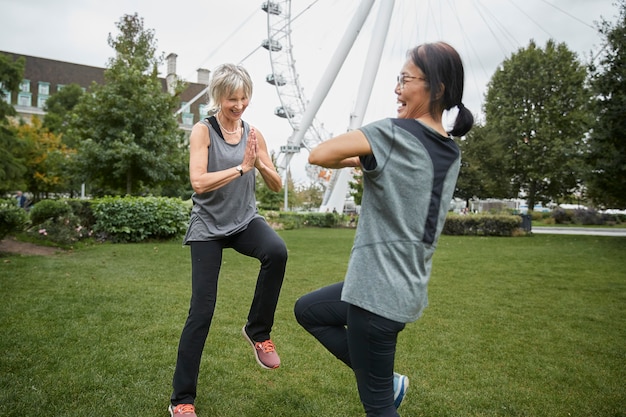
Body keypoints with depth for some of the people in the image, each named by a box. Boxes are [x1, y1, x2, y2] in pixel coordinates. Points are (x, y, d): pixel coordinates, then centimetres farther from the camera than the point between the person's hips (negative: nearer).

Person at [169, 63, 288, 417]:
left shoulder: (253, 134, 5)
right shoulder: (203, 131, -5)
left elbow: (277, 185, 5)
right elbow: (199, 182, -19)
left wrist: (260, 163, -14)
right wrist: (241, 167, -22)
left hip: (245, 220, 3)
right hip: (209, 226, -3)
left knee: (277, 251, -32)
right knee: (202, 310, -4)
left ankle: (258, 331, -8)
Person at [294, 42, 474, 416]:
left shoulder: (394, 133, -18)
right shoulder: (452, 153, 6)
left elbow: (319, 155, -19)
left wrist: (355, 159, 0)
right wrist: (368, 160, 9)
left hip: (378, 293, -9)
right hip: (409, 288, 9)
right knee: (307, 310, 23)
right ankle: (388, 381, 23)